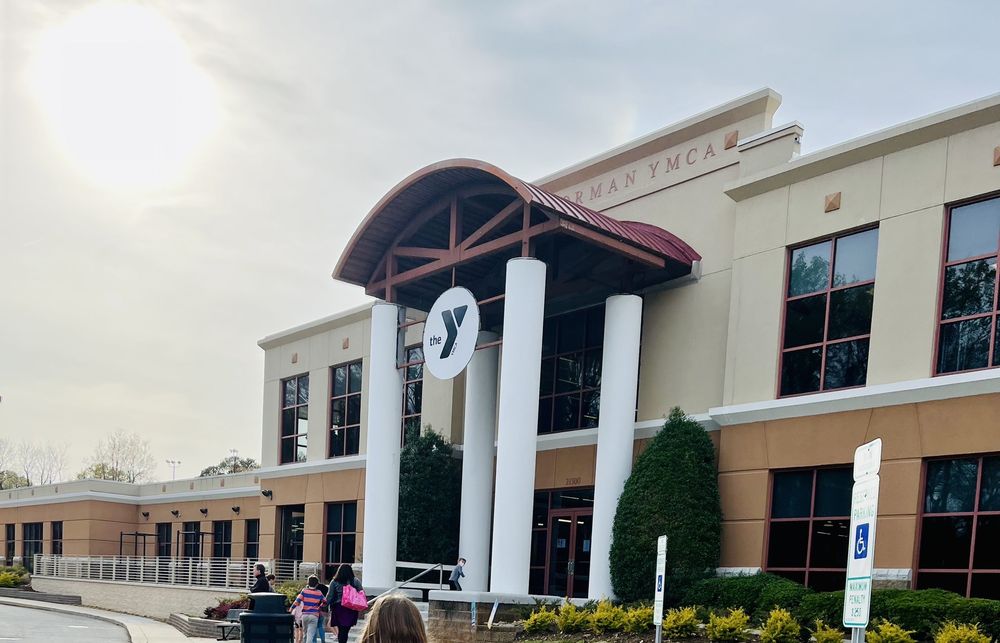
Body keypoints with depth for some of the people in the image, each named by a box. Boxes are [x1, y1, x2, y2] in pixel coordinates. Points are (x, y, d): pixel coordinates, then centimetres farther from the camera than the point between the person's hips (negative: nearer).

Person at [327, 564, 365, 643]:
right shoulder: (356, 581, 1)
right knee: (345, 630, 3)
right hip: (351, 609, -1)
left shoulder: (334, 582, 1)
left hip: (338, 608, 1)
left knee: (341, 629, 10)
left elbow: (330, 596, 1)